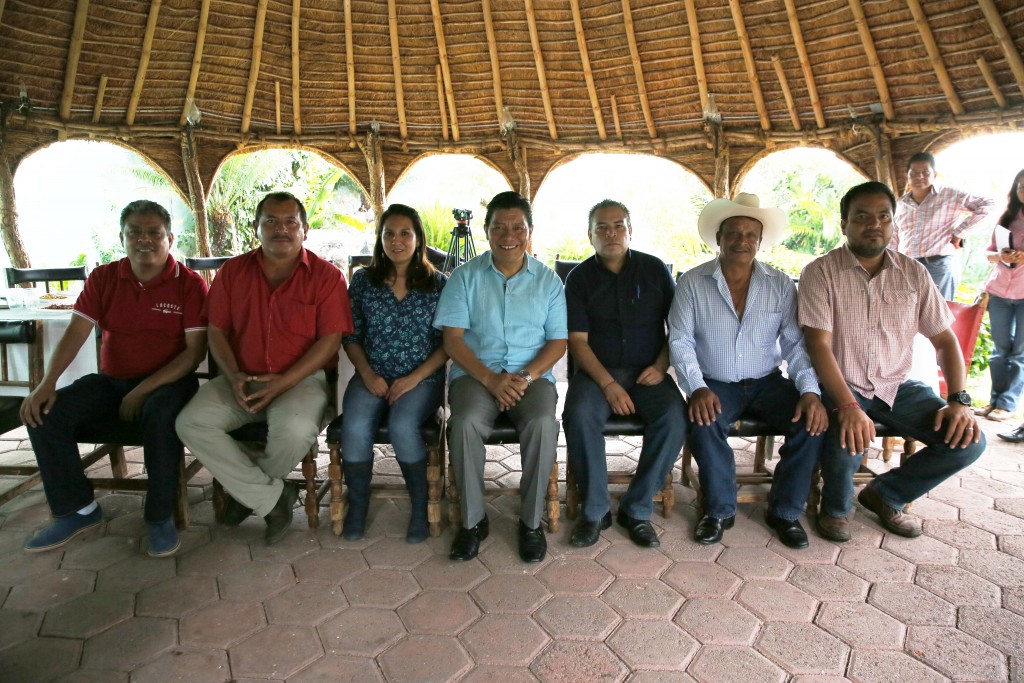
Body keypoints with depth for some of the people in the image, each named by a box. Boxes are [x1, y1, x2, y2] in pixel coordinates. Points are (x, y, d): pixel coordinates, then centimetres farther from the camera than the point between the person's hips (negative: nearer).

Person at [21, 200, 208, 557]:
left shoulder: (189, 284, -7)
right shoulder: (103, 278, 5)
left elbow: (195, 351, -12)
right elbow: (76, 332, -2)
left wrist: (144, 390, -20)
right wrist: (47, 383, -19)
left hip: (168, 380, -4)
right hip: (111, 380, 5)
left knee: (161, 415, -37)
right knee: (43, 413, -15)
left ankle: (160, 514, -16)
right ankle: (78, 509, 3)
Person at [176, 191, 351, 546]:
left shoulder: (326, 275, -3)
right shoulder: (232, 271, 9)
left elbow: (330, 339, -8)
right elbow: (217, 331, 9)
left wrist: (285, 380, -17)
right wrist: (233, 376, -9)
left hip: (301, 379, -3)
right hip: (242, 379, 4)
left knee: (295, 429, -34)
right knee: (191, 422, -20)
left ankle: (247, 490, 1)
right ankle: (272, 496, -10)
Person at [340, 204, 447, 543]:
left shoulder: (438, 283, 4)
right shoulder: (363, 280, 10)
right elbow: (351, 336, 9)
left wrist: (415, 378, -12)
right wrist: (368, 374, -7)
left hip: (422, 378, -2)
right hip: (372, 377, 2)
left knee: (402, 426, -31)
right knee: (355, 427, -27)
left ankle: (420, 505, -5)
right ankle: (357, 505, 0)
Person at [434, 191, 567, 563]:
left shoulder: (548, 279, 9)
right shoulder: (465, 276, 6)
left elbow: (558, 341, 5)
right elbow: (452, 338, -2)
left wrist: (527, 376, -14)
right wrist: (491, 379, -16)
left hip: (532, 374, 1)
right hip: (476, 372, 0)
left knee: (543, 422, -31)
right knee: (466, 423, -31)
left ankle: (531, 521, -10)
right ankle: (473, 520, -10)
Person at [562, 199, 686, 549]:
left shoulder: (654, 269, 7)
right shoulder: (580, 278, 3)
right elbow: (578, 340, -3)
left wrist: (661, 366, -7)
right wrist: (608, 383, -16)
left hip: (648, 372, 1)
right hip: (597, 371, -1)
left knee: (675, 416, -28)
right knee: (579, 415, -31)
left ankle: (637, 509, -10)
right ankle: (595, 510, -12)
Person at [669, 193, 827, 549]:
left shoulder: (780, 285, 3)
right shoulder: (692, 283, -3)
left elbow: (795, 343, -1)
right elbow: (680, 341, -7)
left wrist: (810, 390, -17)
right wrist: (697, 389, -22)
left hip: (766, 382, 3)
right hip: (714, 384, -2)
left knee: (812, 422, -22)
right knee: (704, 424, -33)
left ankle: (785, 511, 1)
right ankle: (719, 510, -6)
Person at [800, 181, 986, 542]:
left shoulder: (913, 273, 4)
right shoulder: (820, 272, -9)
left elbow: (945, 339, 7)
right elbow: (819, 344, -17)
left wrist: (959, 400, -8)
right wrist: (849, 407, -29)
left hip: (897, 386, 5)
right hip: (840, 386, -5)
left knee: (968, 441, -12)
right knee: (849, 439, -32)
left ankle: (886, 494, 14)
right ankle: (836, 507, 4)